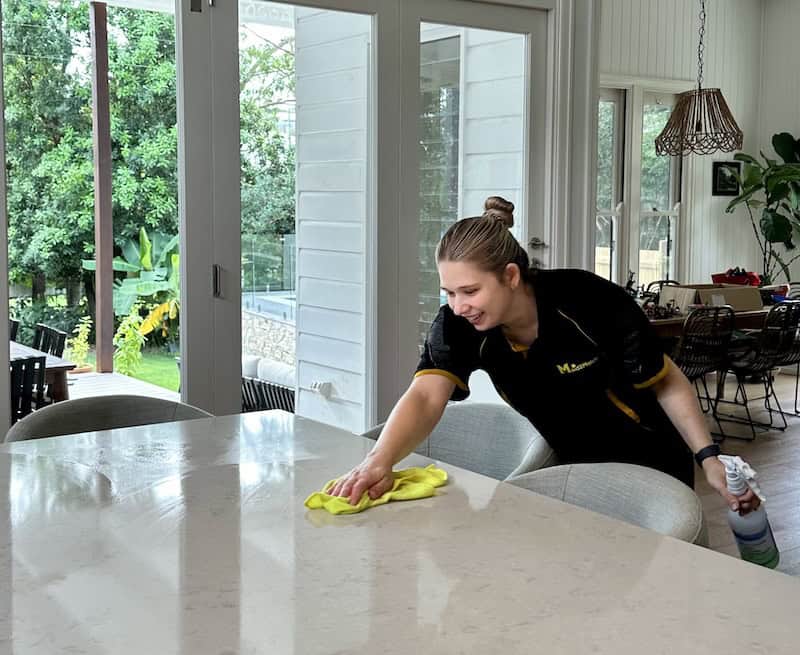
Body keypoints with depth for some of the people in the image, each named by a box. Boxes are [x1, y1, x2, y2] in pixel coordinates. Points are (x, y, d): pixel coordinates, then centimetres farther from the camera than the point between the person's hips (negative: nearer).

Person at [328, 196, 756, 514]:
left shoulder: (593, 303, -30)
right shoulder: (457, 326, -21)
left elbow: (668, 384, -16)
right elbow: (426, 397, -37)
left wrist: (709, 459, -24)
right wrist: (379, 461, -55)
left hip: (652, 471, -3)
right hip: (576, 470, 4)